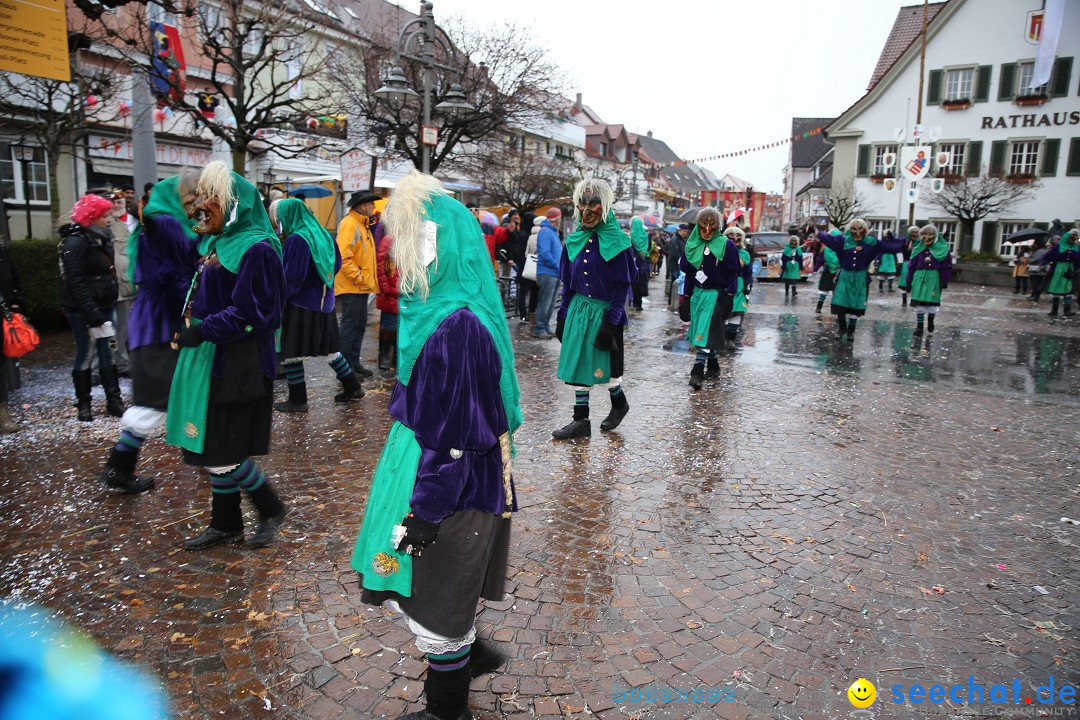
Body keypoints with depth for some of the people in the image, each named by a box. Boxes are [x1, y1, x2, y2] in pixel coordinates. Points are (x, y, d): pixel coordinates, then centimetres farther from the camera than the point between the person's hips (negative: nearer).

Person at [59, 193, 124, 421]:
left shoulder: (101, 238, 12)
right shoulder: (76, 242, -14)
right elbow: (76, 282, -20)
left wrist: (112, 297, 8)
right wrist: (92, 314, -24)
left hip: (104, 305, 7)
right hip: (82, 310, -7)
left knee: (106, 352, 7)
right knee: (85, 354, 1)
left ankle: (113, 400, 11)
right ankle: (83, 404, 12)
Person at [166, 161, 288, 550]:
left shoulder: (256, 249, -15)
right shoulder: (214, 243, 12)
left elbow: (249, 312, -21)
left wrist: (203, 330, -21)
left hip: (237, 364, -9)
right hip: (209, 358, 9)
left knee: (222, 452, -3)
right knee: (211, 447, 15)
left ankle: (271, 508, 18)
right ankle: (225, 523, 29)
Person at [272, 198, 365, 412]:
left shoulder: (296, 239, -17)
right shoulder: (324, 235, 6)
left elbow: (291, 277, -19)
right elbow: (337, 264, 15)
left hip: (301, 304, -8)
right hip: (324, 301, 8)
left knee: (290, 351, 4)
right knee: (329, 347, 19)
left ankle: (297, 400, 10)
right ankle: (352, 387, 23)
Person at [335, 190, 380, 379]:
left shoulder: (362, 225, 18)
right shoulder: (348, 224, -14)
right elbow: (343, 256, -23)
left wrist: (369, 281, 15)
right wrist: (358, 278, -20)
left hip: (362, 286, 10)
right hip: (350, 286, -10)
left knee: (359, 325, 14)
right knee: (350, 326, -4)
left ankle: (354, 362, 22)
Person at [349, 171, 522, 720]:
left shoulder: (459, 328, -26)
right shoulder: (438, 310, 5)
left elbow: (456, 435, -25)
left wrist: (424, 513, -20)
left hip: (451, 487, -9)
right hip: (425, 465, 9)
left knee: (434, 598, 11)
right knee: (412, 584, 24)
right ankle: (470, 653, 47)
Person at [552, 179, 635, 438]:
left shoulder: (616, 242, -10)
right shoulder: (574, 240, 6)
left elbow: (622, 287, -12)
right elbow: (568, 283, 12)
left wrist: (610, 323, -17)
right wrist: (562, 316, 10)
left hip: (604, 311, -5)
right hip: (578, 309, 5)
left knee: (604, 366, 5)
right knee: (577, 365, 6)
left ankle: (619, 403, 33)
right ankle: (580, 421, 15)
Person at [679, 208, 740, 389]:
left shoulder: (726, 245, -6)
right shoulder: (692, 244, 8)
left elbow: (732, 273, -6)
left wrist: (728, 298, -12)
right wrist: (686, 297, 10)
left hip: (716, 295, -5)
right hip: (697, 294, 5)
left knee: (705, 332, -11)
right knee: (701, 332, 10)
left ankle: (697, 371, -14)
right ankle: (713, 366, 24)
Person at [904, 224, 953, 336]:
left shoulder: (942, 249, -2)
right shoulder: (918, 249, 4)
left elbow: (946, 266, -1)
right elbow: (911, 266, 6)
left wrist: (944, 281, -5)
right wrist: (909, 281, 4)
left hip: (934, 278, -2)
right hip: (920, 278, 2)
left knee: (933, 301, 3)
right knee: (919, 302, 1)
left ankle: (930, 321, 30)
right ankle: (919, 326, 8)